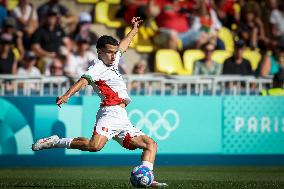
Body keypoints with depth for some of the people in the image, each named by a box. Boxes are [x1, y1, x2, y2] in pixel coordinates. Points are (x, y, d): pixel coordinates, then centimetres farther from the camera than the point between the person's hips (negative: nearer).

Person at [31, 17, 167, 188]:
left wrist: (134, 29, 57)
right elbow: (84, 80, -24)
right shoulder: (98, 67, -4)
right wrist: (67, 95, -40)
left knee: (151, 144, 7)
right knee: (95, 146, -32)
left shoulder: (112, 61, 23)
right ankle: (55, 142, -19)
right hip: (110, 112, -10)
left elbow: (123, 46, 44)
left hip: (122, 120, 10)